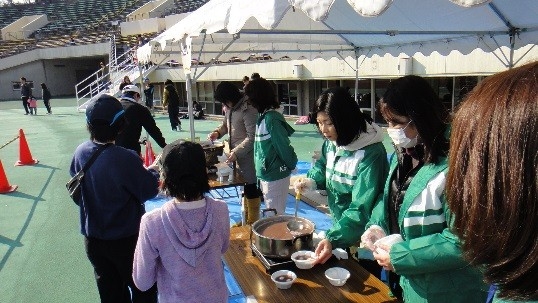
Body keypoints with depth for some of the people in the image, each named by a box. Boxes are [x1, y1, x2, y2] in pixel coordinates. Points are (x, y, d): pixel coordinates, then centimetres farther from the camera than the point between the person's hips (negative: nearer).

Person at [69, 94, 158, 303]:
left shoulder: (80, 152, -10)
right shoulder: (125, 159, -28)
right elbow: (149, 191, -17)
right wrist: (153, 171, 2)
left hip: (93, 239, 6)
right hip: (126, 239, -5)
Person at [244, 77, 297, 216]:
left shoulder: (271, 118, -20)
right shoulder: (263, 116, 7)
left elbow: (283, 146, -18)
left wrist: (291, 165, -4)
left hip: (275, 176, -8)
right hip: (266, 174, 8)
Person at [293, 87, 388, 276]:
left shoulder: (371, 153, -30)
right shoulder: (331, 142, -5)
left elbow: (361, 208, -34)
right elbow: (323, 167, 14)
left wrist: (333, 239, -43)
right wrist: (310, 181, -9)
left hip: (364, 236, -7)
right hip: (341, 226, 7)